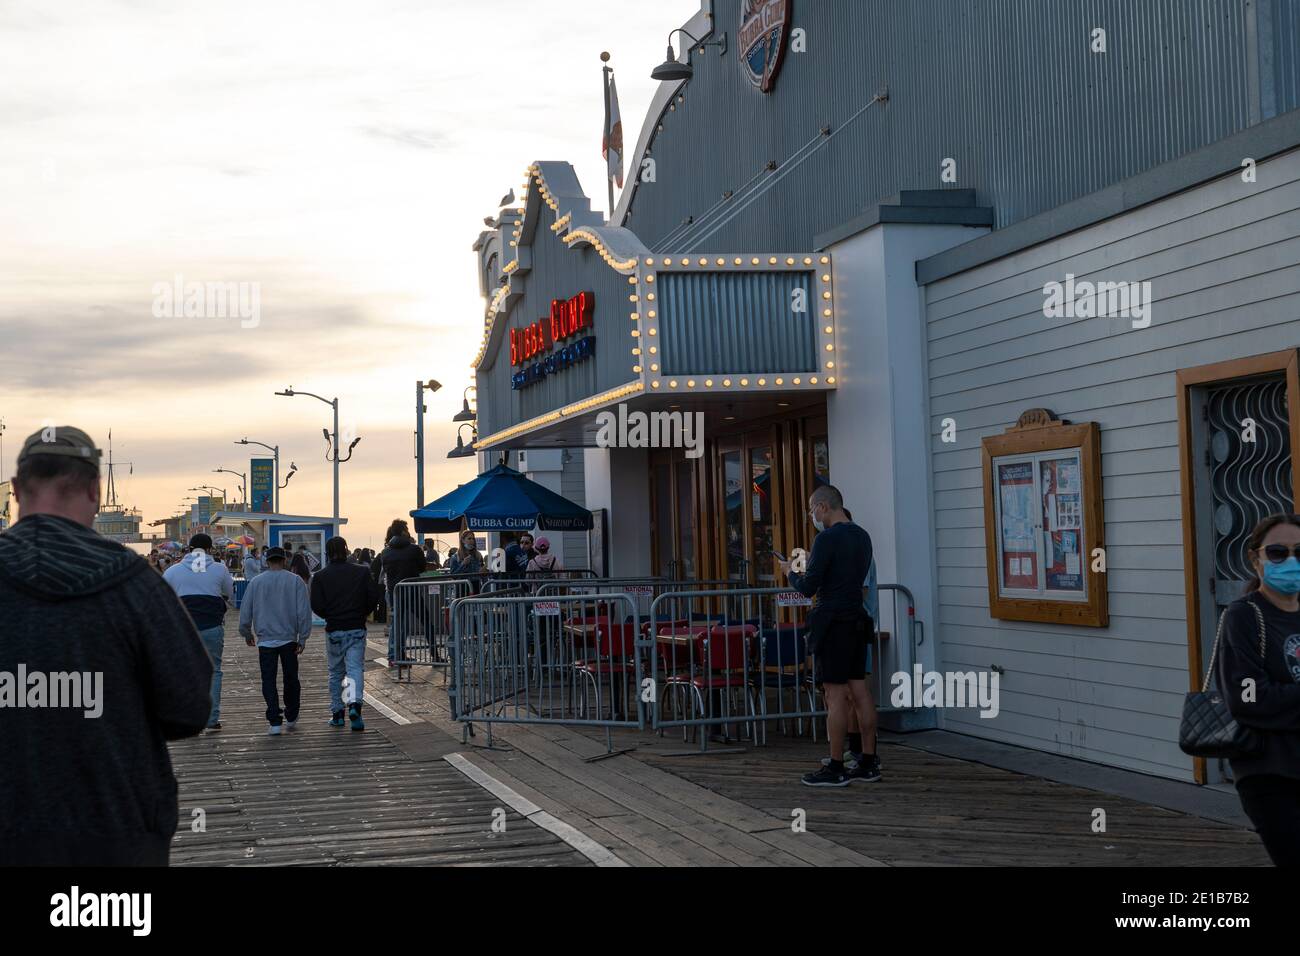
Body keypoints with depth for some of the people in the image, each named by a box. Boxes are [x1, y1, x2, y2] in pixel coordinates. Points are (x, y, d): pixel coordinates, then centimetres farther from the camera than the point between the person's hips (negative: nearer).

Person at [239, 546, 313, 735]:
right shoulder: (295, 581, -3)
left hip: (265, 640, 0)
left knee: (268, 681, 3)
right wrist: (303, 638, 1)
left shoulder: (255, 582, 0)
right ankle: (291, 719, 22)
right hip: (289, 638, 0)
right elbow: (304, 611, -5)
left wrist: (247, 633, 21)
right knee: (291, 679, 14)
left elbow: (245, 612, 6)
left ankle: (274, 721, -6)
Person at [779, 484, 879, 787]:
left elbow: (807, 588, -15)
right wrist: (809, 570, 25)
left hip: (833, 623, -8)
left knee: (835, 696, -5)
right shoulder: (862, 537, 12)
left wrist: (790, 572, 6)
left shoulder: (827, 538, -14)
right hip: (857, 620, 8)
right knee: (859, 692, 10)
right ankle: (868, 764, 14)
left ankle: (836, 769, -2)